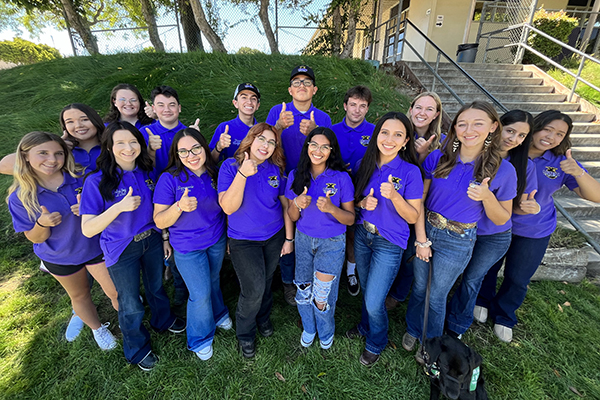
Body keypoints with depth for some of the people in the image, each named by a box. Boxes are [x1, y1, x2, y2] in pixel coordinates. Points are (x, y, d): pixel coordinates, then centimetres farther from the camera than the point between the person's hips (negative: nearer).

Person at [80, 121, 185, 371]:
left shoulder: (146, 173, -6)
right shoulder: (97, 181, -20)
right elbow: (87, 229, -22)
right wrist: (119, 207, -35)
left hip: (151, 241, 4)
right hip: (121, 250, -3)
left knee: (156, 286, 25)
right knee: (131, 305, 14)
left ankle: (163, 320, 56)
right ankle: (137, 349, 42)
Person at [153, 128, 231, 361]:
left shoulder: (215, 173, -6)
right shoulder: (170, 179, -18)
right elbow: (159, 221, -17)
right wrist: (180, 207, -35)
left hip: (217, 241, 4)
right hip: (188, 247, -3)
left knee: (213, 281, 23)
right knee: (200, 293, 7)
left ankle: (218, 314, 54)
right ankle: (200, 339, 36)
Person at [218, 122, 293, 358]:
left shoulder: (276, 169, -3)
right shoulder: (231, 166, -13)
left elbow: (285, 205, 3)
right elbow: (228, 207, -23)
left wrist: (289, 238, 4)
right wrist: (243, 174, -34)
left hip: (274, 236, 3)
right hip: (243, 241, -3)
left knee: (266, 281, 17)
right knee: (254, 289, -3)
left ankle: (263, 318, 49)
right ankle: (245, 334, 28)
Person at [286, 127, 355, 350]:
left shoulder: (341, 178, -14)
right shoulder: (296, 176, -6)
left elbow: (350, 219, -10)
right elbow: (292, 216, -1)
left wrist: (331, 208, -30)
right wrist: (297, 204, -24)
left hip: (332, 243, -2)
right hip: (303, 239, 3)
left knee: (322, 296, 4)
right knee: (303, 290, 14)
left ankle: (326, 333, 40)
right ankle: (308, 328, 47)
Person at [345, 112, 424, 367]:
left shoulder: (410, 171, -15)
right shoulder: (364, 164, -3)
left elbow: (413, 217, -13)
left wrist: (394, 196, -30)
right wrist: (363, 203, -14)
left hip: (390, 243, -4)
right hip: (362, 235, 4)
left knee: (374, 301, 3)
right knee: (365, 289, 22)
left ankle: (376, 343, 35)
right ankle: (365, 327, 52)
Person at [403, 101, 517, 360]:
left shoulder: (503, 170, -13)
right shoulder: (438, 158, -11)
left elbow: (502, 219, -5)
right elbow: (419, 200, -6)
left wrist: (487, 196, -25)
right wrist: (421, 239, -8)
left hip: (458, 241, -1)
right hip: (426, 230, 2)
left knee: (437, 297, 15)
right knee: (419, 288, 19)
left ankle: (431, 344, 45)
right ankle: (412, 330, 49)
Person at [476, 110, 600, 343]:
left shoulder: (562, 163, -9)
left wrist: (578, 172, -32)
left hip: (534, 232, 2)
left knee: (518, 278, 17)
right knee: (488, 268, 17)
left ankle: (504, 316, 43)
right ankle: (482, 300, 48)